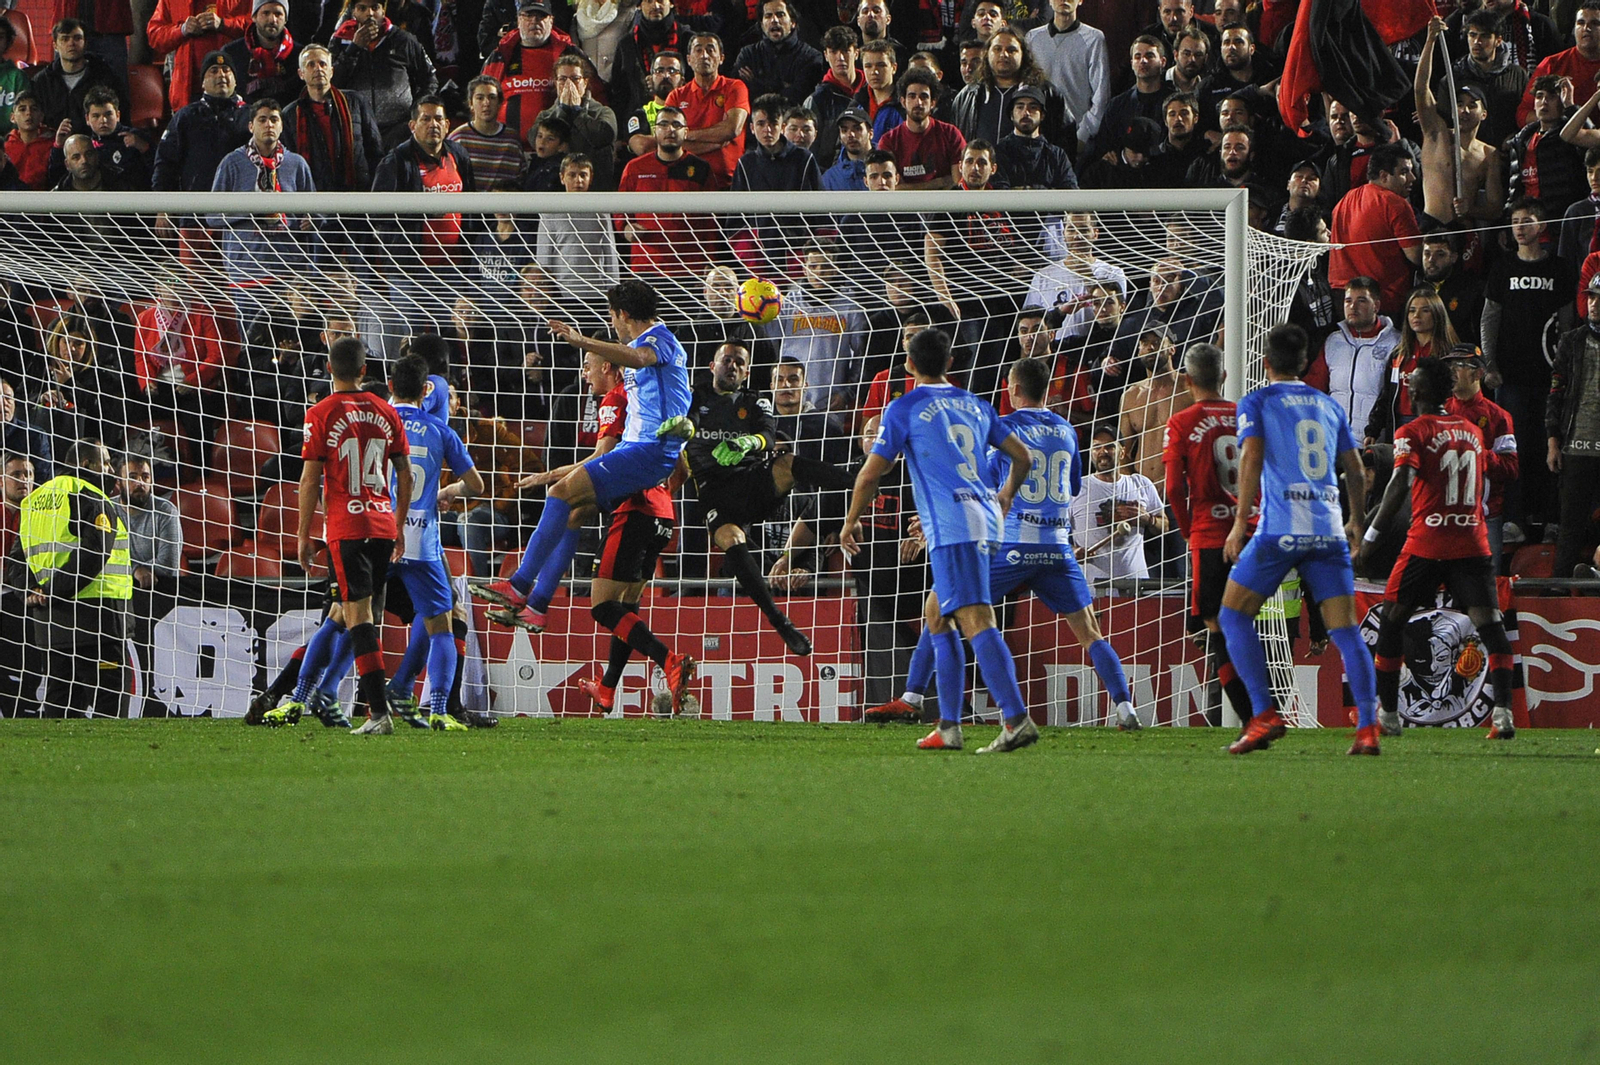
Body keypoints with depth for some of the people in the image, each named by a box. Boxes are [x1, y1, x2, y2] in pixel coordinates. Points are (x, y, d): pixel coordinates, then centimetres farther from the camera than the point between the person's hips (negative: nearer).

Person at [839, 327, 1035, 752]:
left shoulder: (904, 409, 1)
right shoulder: (974, 405, 19)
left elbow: (870, 475, 1)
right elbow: (1023, 456, 24)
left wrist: (851, 523, 17)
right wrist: (1006, 495, 44)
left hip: (951, 527, -7)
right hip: (987, 518, 7)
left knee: (976, 621, -16)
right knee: (936, 613, 19)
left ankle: (1017, 719, -30)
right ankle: (948, 726, 16)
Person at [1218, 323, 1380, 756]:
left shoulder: (1257, 403, 5)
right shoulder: (1328, 406, 18)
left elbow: (1252, 458, -10)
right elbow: (1355, 470, 19)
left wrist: (1240, 521, -11)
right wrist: (1357, 520, 34)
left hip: (1281, 528, -4)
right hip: (1329, 532, 4)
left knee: (1233, 615, 7)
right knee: (1345, 630, 3)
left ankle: (1265, 715, -6)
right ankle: (1367, 727, -10)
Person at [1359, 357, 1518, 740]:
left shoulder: (1413, 433, -4)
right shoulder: (1472, 431, 14)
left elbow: (1401, 484, -16)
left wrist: (1370, 534, -14)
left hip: (1426, 543, -4)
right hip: (1473, 543, 4)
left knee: (1391, 622, 11)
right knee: (1489, 624, -2)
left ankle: (1387, 715, 13)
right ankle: (1503, 711, -18)